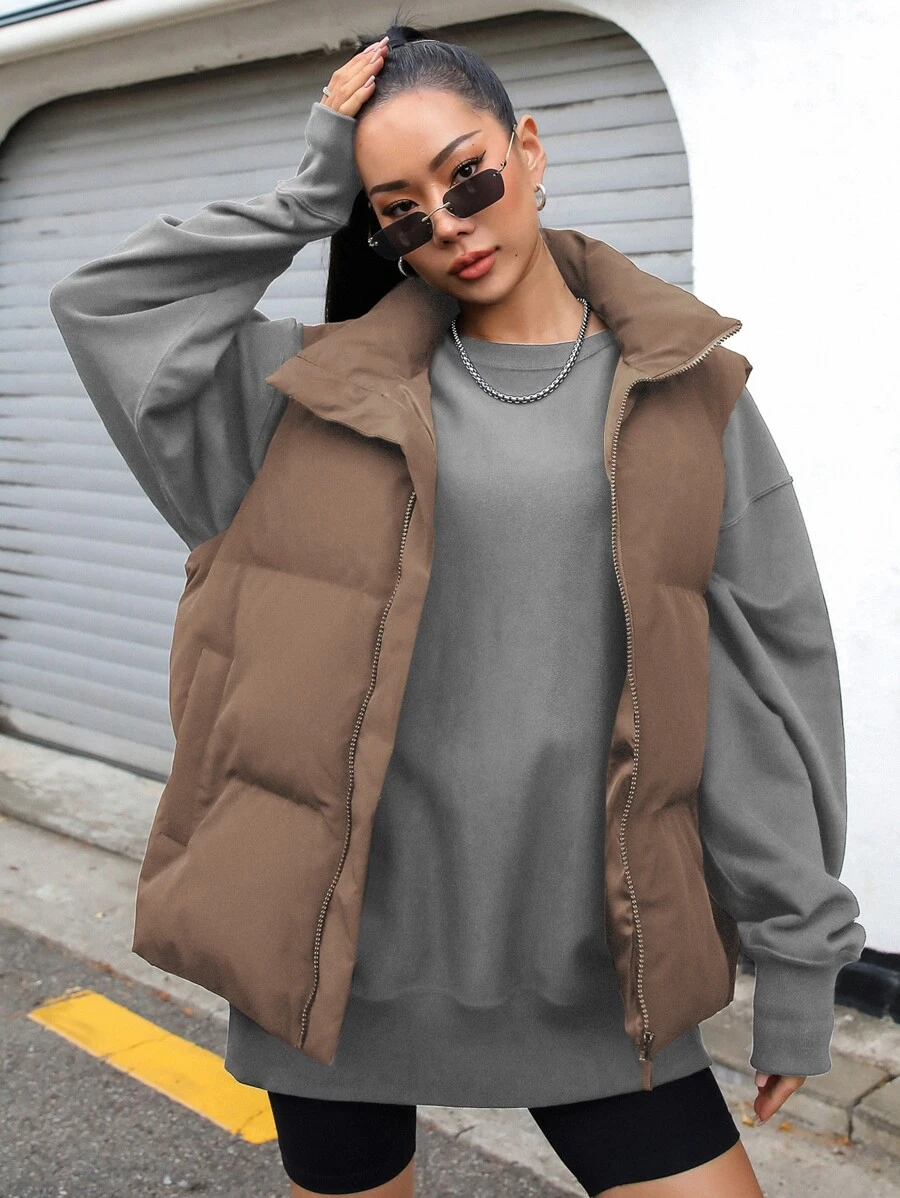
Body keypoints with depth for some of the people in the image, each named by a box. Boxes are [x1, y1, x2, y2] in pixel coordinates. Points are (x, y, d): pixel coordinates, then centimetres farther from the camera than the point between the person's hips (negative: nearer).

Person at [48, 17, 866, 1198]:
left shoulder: (686, 393, 1)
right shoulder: (328, 390, 3)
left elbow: (771, 679, 2)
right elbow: (101, 303, 2)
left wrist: (799, 957, 2)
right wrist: (317, 190, -1)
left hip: (587, 958, 0)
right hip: (343, 940, 1)